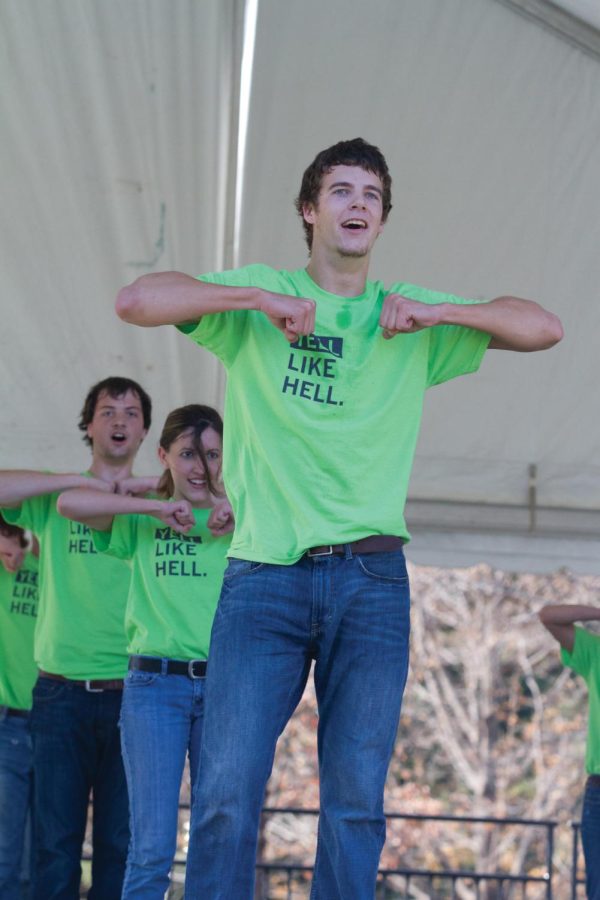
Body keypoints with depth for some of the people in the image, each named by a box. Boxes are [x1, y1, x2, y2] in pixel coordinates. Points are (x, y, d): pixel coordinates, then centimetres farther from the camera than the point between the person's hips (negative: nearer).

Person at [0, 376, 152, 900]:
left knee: (120, 844, 0)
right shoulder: (55, 497, 9)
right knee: (56, 842, -1)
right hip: (63, 693, -1)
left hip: (132, 694, 1)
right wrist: (86, 481, -10)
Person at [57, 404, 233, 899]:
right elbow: (69, 502, -6)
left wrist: (241, 509, -9)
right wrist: (156, 507, -9)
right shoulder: (141, 519, 9)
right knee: (152, 847, -9)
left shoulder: (240, 519, 11)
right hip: (155, 684, -1)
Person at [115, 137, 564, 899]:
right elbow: (135, 301, -2)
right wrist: (256, 300, -10)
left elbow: (543, 329, 11)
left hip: (370, 579, 2)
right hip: (263, 575, -2)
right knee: (226, 793, -10)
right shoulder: (258, 296, 10)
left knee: (357, 801, -2)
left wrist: (439, 314, -4)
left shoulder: (406, 313, 15)